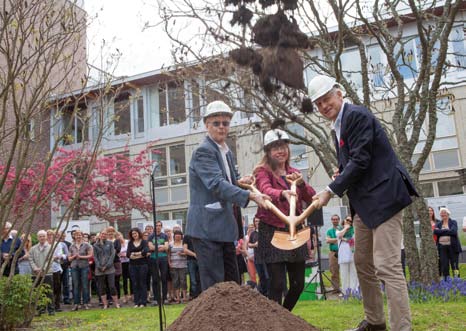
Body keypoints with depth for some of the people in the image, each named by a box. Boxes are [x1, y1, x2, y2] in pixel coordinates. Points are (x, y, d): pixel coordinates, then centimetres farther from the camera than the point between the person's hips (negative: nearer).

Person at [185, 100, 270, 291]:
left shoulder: (227, 152, 16)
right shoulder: (203, 151, -12)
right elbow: (216, 184, -26)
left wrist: (239, 181, 6)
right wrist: (250, 196, -33)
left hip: (223, 227, 9)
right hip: (207, 227, -9)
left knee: (232, 283, 14)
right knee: (214, 286, -6)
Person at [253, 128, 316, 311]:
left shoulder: (294, 173, 15)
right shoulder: (262, 171, -3)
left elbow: (311, 198, 6)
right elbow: (266, 190, -26)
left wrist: (301, 183, -14)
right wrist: (283, 193, -47)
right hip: (272, 232, -6)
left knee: (298, 284, 9)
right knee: (277, 284, -9)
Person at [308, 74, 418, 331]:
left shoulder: (357, 115, -12)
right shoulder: (338, 127, 17)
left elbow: (360, 160, -18)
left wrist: (331, 190, -14)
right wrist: (342, 174, 1)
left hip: (383, 196, -10)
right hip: (364, 203, 10)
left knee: (387, 266, -13)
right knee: (362, 262, 16)